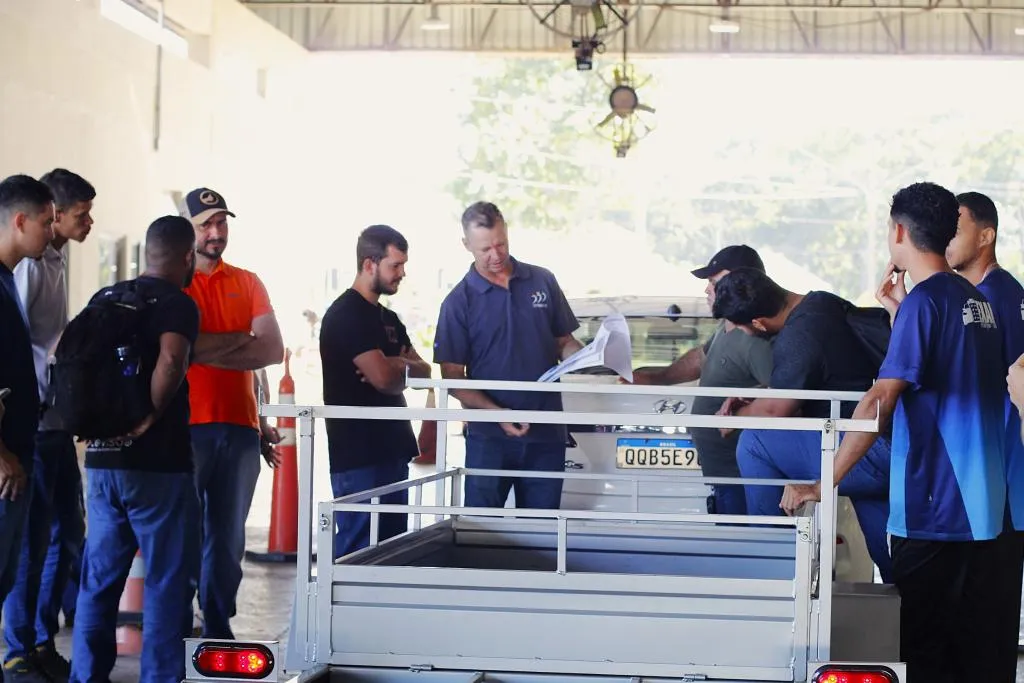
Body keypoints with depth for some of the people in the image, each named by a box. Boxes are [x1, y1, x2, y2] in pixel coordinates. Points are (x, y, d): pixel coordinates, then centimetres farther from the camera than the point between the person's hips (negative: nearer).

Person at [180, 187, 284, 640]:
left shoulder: (248, 284, 14)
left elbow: (273, 350, 2)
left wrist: (207, 350, -8)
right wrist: (238, 339, -8)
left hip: (240, 427, 4)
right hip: (185, 427, -4)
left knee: (228, 538, 7)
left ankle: (218, 629, 15)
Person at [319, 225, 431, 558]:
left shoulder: (388, 318, 17)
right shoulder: (346, 315, -11)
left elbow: (424, 371, 14)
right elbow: (383, 377, -21)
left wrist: (395, 365, -8)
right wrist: (405, 366, 2)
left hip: (392, 451, 9)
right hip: (360, 455, -9)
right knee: (359, 553, -8)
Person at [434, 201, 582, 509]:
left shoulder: (543, 282, 7)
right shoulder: (459, 302, -1)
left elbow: (564, 342, 15)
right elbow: (453, 377, -3)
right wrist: (498, 413, -18)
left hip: (547, 433, 2)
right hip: (489, 437, -2)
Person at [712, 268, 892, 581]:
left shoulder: (797, 337, -18)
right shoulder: (824, 302, 12)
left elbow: (775, 410, -9)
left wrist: (736, 417, 10)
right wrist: (751, 395, 20)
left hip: (878, 452, -10)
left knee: (754, 443, -5)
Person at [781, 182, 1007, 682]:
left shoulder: (924, 300, -13)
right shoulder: (975, 301, 13)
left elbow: (879, 403, -20)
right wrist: (898, 312, 19)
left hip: (933, 510, -8)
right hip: (981, 508, 8)